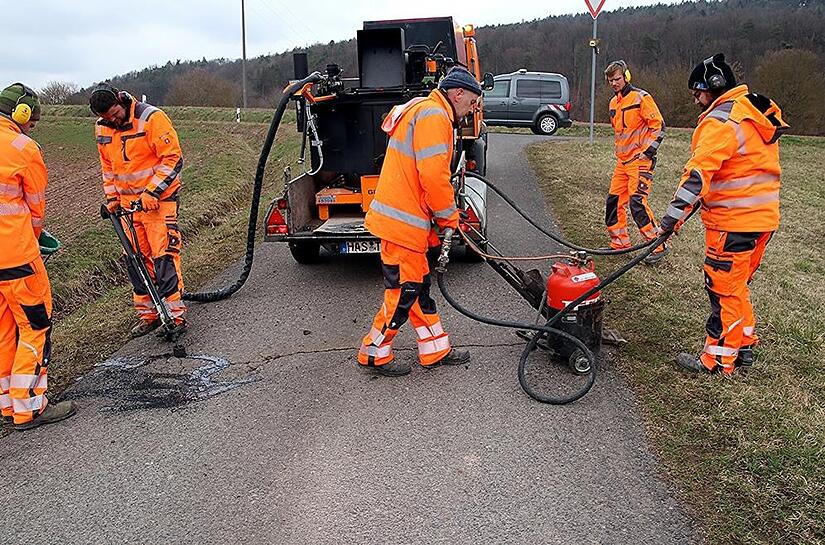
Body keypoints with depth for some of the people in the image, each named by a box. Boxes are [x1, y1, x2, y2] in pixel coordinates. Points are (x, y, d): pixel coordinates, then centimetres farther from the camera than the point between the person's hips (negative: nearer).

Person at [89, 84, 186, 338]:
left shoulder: (151, 118, -15)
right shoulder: (101, 128, 6)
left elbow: (173, 158, -16)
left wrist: (152, 192, -20)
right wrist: (111, 197, 10)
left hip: (158, 198, -7)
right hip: (128, 202, 7)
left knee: (164, 256, -10)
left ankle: (175, 315, -4)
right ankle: (149, 314, 18)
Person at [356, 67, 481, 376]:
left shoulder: (423, 112, 23)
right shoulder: (434, 115, -12)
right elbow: (434, 175, -22)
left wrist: (435, 222, 19)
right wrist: (448, 217, -9)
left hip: (408, 219, 11)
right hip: (402, 222, -11)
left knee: (419, 286, 15)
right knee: (403, 291, -1)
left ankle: (435, 351, 25)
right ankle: (374, 353, 13)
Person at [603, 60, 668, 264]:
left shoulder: (641, 97, -9)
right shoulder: (613, 103, 15)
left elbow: (659, 125, -12)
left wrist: (649, 151, -16)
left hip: (640, 159, -9)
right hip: (622, 161, 9)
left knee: (637, 202, -17)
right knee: (614, 200, 8)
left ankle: (658, 245, -10)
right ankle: (620, 242, 21)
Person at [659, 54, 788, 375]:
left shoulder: (720, 121, -15)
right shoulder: (757, 116, 17)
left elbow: (699, 171, -25)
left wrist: (675, 213, -28)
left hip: (733, 222, -9)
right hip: (763, 217, 10)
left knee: (723, 289, -2)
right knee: (737, 285, 20)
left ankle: (718, 360, 6)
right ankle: (744, 346, 30)